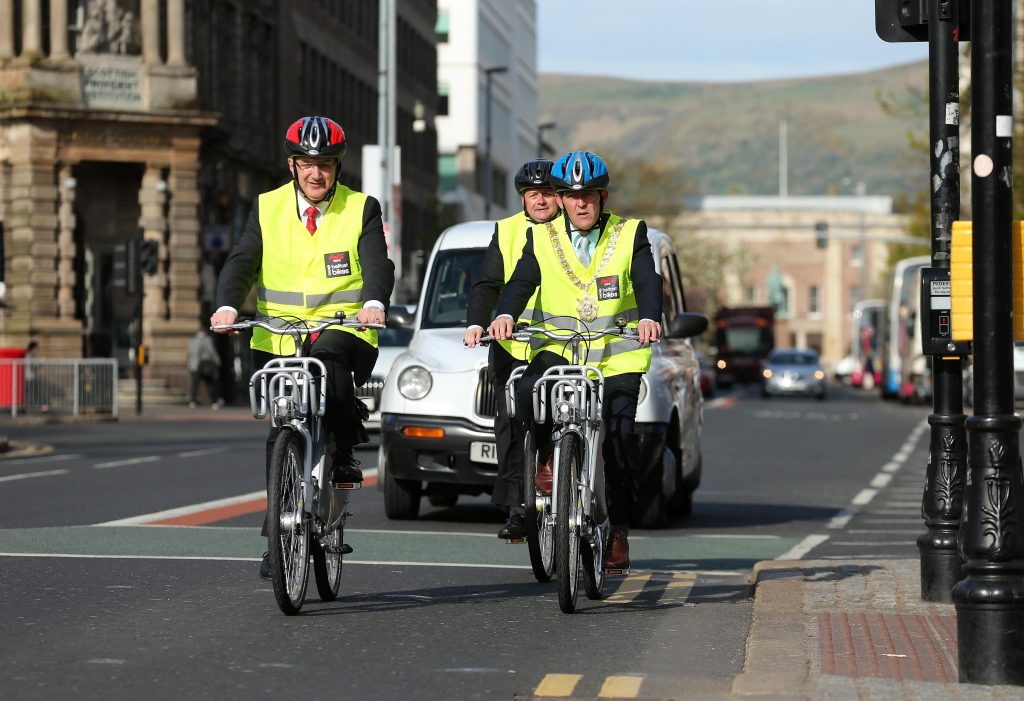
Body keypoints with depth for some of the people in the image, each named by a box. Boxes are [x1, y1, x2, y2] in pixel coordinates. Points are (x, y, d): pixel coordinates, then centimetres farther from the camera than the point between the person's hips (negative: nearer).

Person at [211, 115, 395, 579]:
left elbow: (378, 263, -9)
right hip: (277, 336, 2)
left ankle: (344, 453, -15)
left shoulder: (361, 209, 4)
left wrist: (374, 302, -31)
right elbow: (242, 262, -1)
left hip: (344, 328, -2)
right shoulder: (267, 209, 9)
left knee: (329, 359, -36)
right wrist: (227, 306, -21)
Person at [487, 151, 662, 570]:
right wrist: (506, 315, -25)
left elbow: (647, 282, -10)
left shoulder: (630, 235, 3)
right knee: (529, 390, -30)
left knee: (619, 438, -8)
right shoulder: (541, 239, 8)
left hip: (618, 356, -1)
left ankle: (617, 528, 6)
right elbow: (521, 283, -3)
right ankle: (548, 457, -3)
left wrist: (648, 318, -31)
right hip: (558, 349, 1)